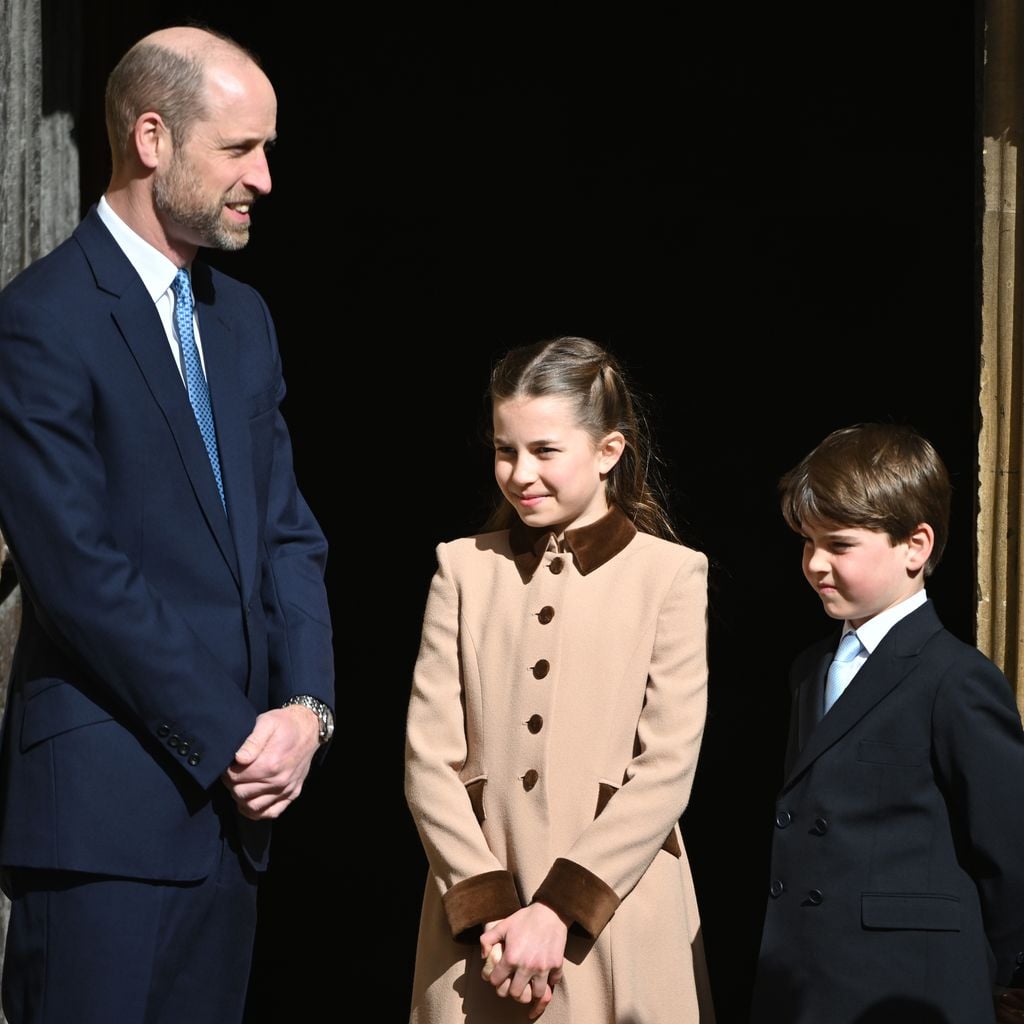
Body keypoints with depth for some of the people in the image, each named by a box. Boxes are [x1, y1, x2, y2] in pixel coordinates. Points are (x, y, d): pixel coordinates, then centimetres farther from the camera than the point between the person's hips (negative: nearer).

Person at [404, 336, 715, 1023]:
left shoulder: (671, 573, 0)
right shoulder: (464, 567, 7)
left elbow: (668, 766, -6)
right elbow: (429, 756, 1)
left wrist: (558, 910, -13)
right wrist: (488, 910, -9)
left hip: (620, 938, -2)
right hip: (476, 933, 2)